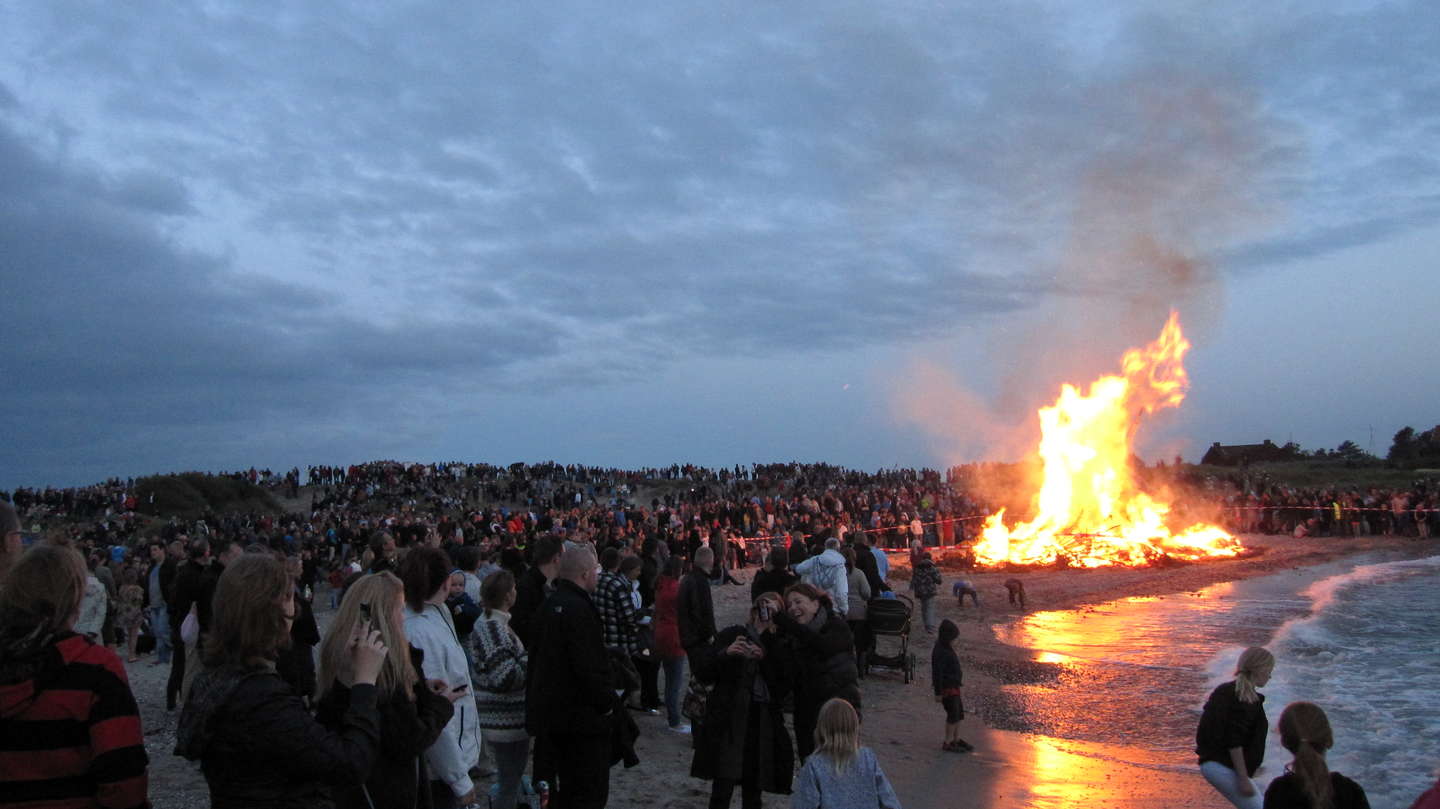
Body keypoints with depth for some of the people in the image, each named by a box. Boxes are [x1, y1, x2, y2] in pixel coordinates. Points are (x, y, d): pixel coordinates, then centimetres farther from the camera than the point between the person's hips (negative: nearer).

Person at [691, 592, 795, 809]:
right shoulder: (732, 636, 5)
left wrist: (763, 657, -10)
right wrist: (725, 653, -18)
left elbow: (784, 688, -1)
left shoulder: (779, 647, 11)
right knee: (723, 787, -9)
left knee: (753, 791, 8)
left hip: (764, 723, 3)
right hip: (729, 722, -3)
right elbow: (704, 673, -1)